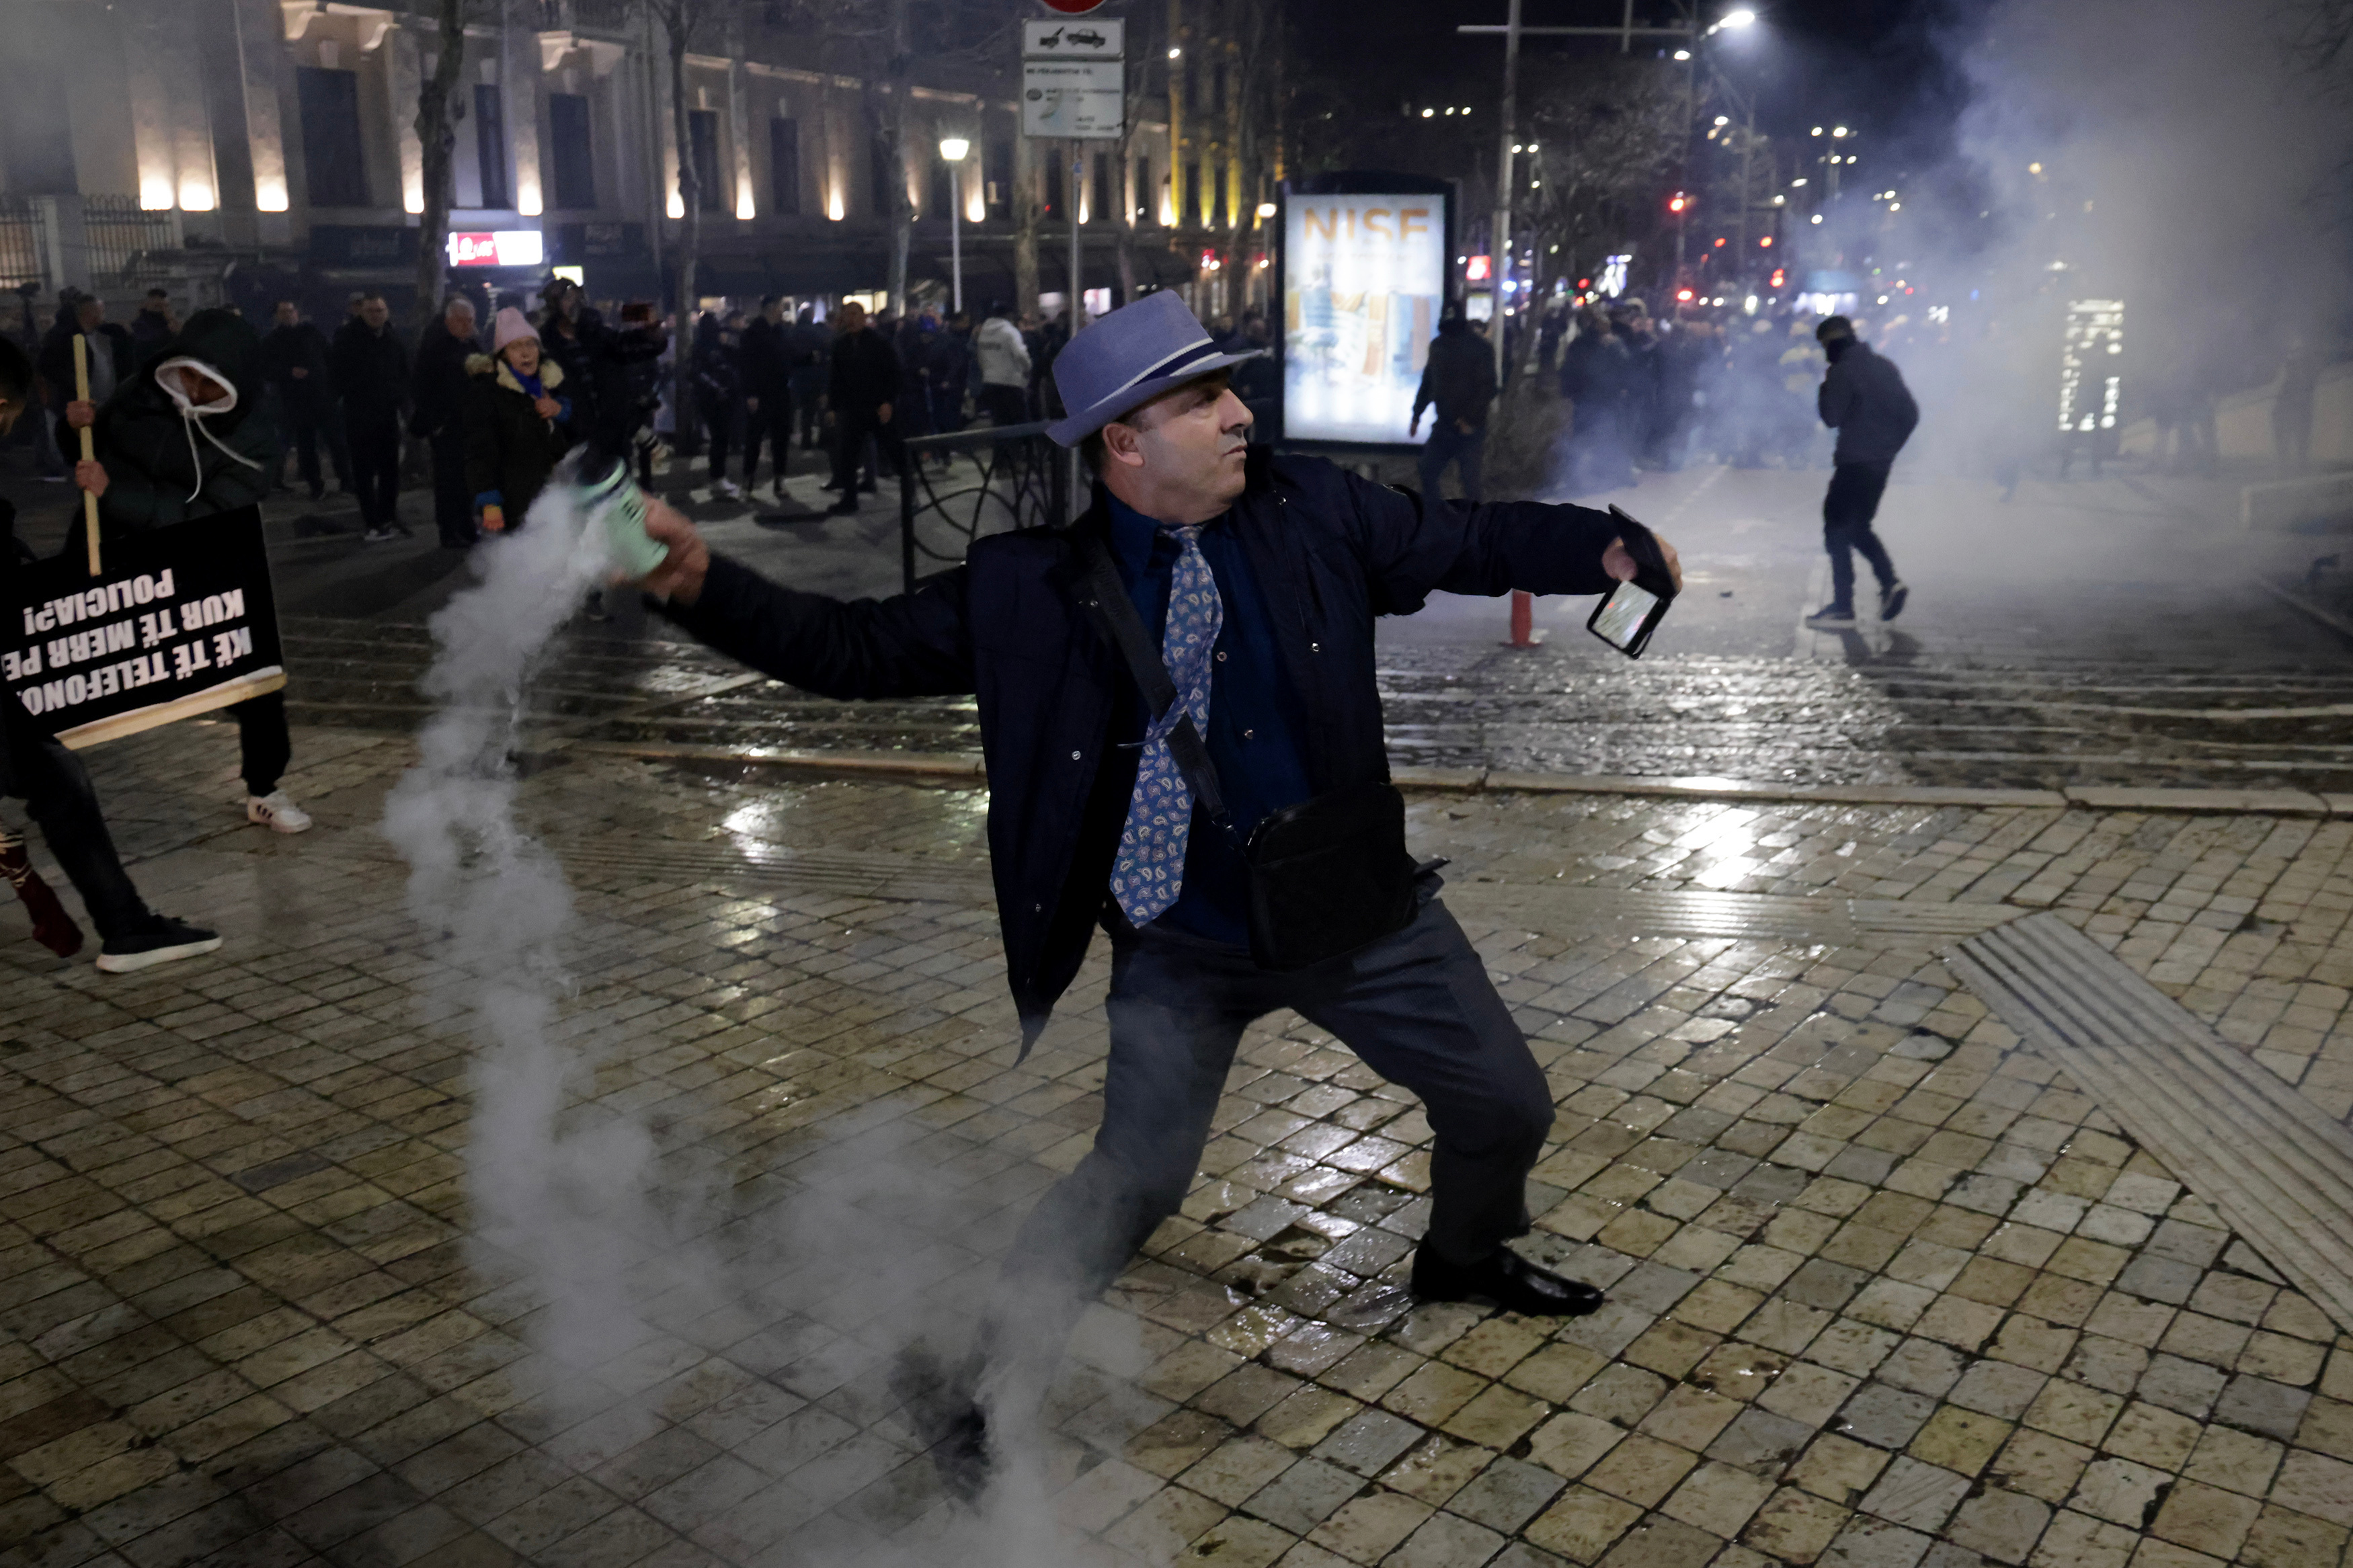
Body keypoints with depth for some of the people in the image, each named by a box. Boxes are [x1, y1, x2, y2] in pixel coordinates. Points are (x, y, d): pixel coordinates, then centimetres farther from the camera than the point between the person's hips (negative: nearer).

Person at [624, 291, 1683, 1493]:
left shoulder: (1315, 513, -6)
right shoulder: (1033, 588, -12)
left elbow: (1468, 540, 4)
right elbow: (853, 648, -11)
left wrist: (1603, 546, -9)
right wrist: (697, 580, -22)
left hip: (1361, 909, 4)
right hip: (1182, 951, -4)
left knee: (1506, 1104, 15)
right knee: (1135, 1180, -11)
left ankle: (1466, 1257, 49)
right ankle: (973, 1384, 13)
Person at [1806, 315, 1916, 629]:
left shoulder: (1842, 371, -12)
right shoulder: (1885, 365, 13)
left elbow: (1831, 417, -15)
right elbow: (1910, 413, 12)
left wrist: (1823, 389, 0)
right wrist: (1891, 445, 16)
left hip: (1855, 462, -8)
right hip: (1881, 462, 8)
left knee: (1837, 529, -2)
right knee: (1857, 527, 20)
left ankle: (1843, 607, -4)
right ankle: (1890, 582, 3)